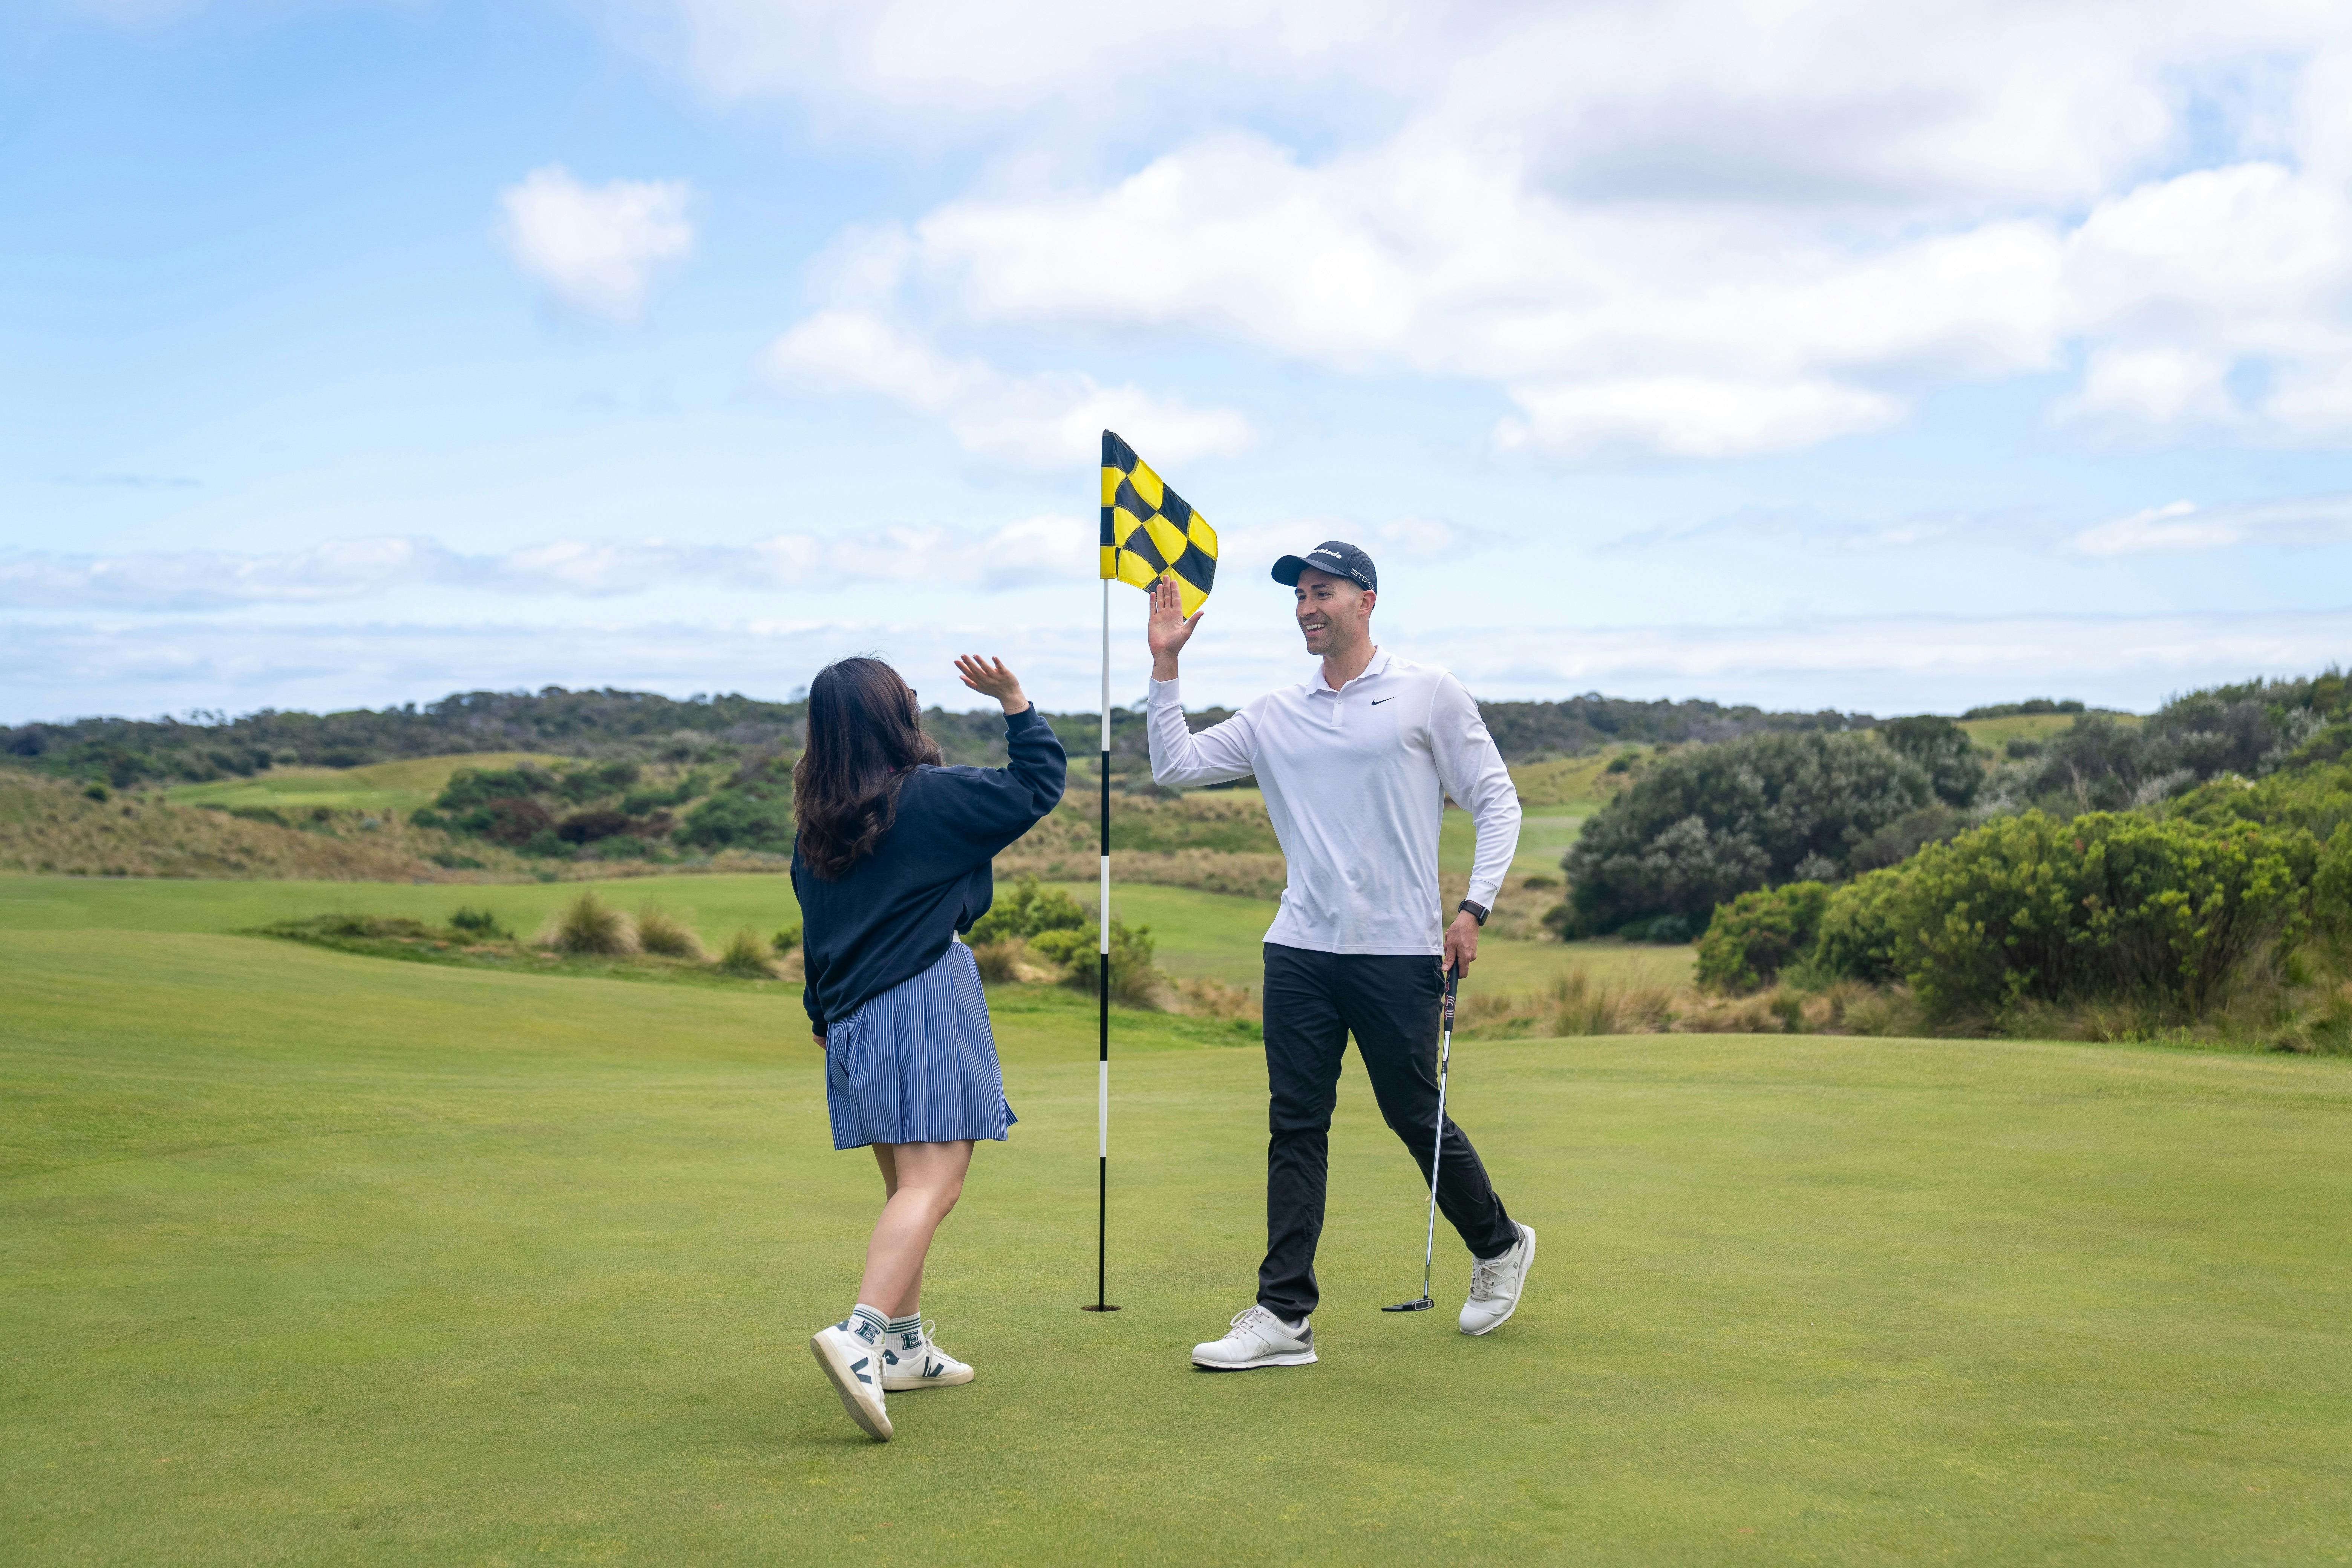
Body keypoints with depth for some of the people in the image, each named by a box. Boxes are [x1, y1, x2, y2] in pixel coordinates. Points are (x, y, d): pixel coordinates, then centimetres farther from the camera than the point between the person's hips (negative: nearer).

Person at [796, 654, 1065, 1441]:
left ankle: (905, 1345, 26)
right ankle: (860, 1333, -29)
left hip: (853, 1018, 7)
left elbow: (816, 927, 15)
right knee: (933, 1181, -12)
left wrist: (824, 1012, 24)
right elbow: (1039, 784, 2)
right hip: (926, 1002, -7)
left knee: (905, 1185, 19)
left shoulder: (816, 822, 9)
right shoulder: (931, 796, -8)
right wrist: (1014, 699, 9)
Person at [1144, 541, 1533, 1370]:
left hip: (1400, 952, -4)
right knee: (1295, 1129, 2)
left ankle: (1500, 1246, 30)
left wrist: (1473, 908, -7)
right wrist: (1165, 664, 3)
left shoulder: (1429, 693, 1)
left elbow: (1497, 802, 2)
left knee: (1417, 1117, 4)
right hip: (1299, 951, 4)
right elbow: (1175, 766, 10)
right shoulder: (1274, 716, 11)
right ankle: (1284, 1315, 5)